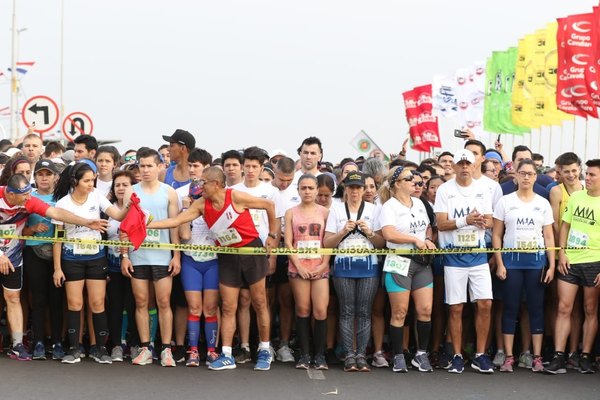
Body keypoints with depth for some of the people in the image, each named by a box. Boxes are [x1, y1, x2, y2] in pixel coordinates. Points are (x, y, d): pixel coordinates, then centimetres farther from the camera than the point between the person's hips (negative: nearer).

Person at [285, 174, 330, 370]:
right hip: (298, 267, 1)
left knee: (321, 311, -7)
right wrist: (298, 265, -7)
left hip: (320, 267, 0)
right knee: (303, 310, 2)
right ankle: (304, 354, 10)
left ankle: (319, 354, 3)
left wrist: (324, 264, -8)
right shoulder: (291, 213, 8)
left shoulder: (324, 212, 6)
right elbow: (288, 242, 2)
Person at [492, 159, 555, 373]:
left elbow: (549, 237, 7)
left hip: (536, 261, 1)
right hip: (511, 260, -1)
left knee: (536, 308, 4)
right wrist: (499, 264, -5)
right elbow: (496, 235, 2)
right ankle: (508, 357, 7)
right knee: (510, 308, 1)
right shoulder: (505, 202, 3)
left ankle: (537, 357, 10)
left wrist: (552, 265, 0)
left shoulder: (543, 203, 7)